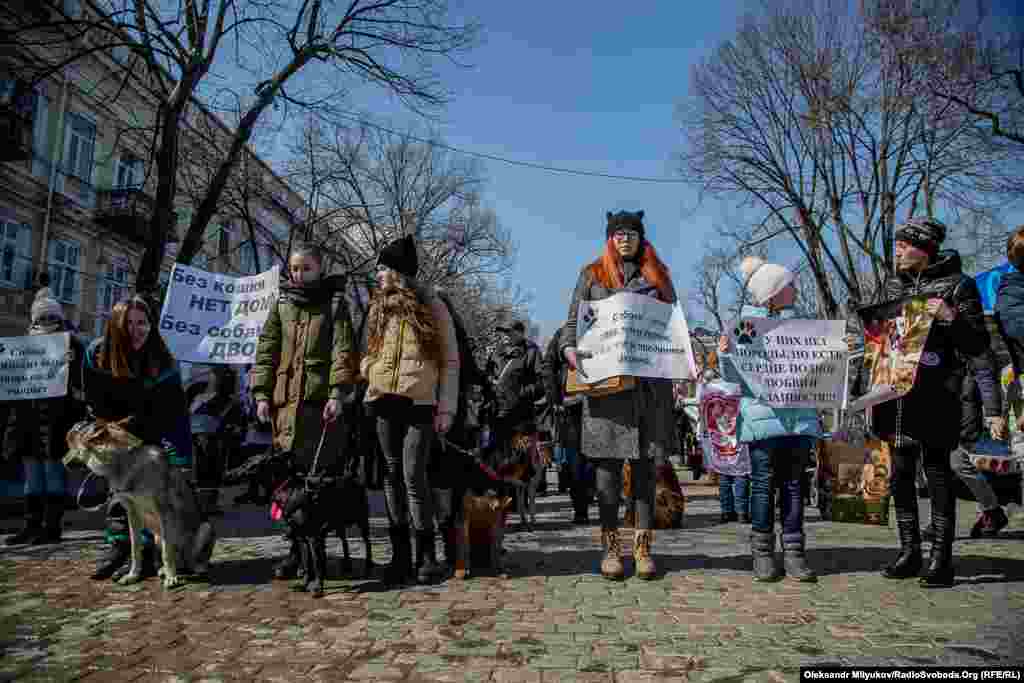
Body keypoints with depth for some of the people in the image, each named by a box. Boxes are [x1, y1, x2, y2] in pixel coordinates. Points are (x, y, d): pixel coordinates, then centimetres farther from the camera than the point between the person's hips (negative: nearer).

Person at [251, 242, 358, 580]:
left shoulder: (335, 304, 9)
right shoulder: (282, 305, 18)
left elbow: (343, 352, -1)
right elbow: (266, 350, 15)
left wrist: (338, 393, -13)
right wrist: (262, 394, 5)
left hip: (321, 400, -3)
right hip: (286, 400, 3)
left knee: (318, 473, -5)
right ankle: (297, 548, 8)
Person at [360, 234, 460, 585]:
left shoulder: (432, 306, 3)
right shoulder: (378, 308, 15)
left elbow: (450, 361, 1)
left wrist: (447, 408, -6)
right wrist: (363, 373, 1)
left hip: (420, 402, -4)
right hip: (384, 401, 4)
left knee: (413, 477, -10)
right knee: (392, 476, 5)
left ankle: (427, 556, 3)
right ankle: (400, 554, 14)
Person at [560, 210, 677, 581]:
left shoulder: (657, 275, 18)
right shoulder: (592, 275, 14)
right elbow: (573, 321, 11)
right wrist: (570, 349, -8)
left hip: (650, 379, 2)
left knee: (645, 461, 2)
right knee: (608, 462, -2)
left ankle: (643, 546, 8)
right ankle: (610, 547, 5)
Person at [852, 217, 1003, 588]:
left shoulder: (956, 284, -3)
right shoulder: (891, 284, 11)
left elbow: (979, 349, -3)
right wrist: (858, 390, 10)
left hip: (936, 397, -5)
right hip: (893, 393, 5)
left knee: (937, 471, 1)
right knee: (901, 473, 9)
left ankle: (941, 558, 10)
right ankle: (909, 552, 20)